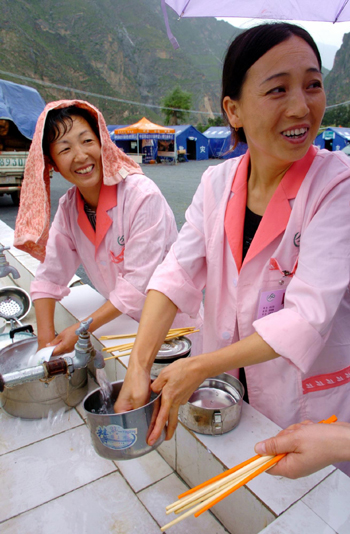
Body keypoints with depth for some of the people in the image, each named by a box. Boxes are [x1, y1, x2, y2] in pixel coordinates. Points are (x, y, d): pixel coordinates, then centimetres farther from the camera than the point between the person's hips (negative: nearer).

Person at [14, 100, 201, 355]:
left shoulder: (143, 195, -24)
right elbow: (49, 276, 0)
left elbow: (138, 283, -25)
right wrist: (46, 339, -9)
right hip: (123, 322, 5)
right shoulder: (68, 207, -4)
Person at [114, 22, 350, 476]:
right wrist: (138, 368, -24)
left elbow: (308, 317, -26)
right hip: (228, 391, 4)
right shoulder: (217, 182, -6)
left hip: (309, 406, -3)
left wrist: (198, 368, -28)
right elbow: (178, 273, -13)